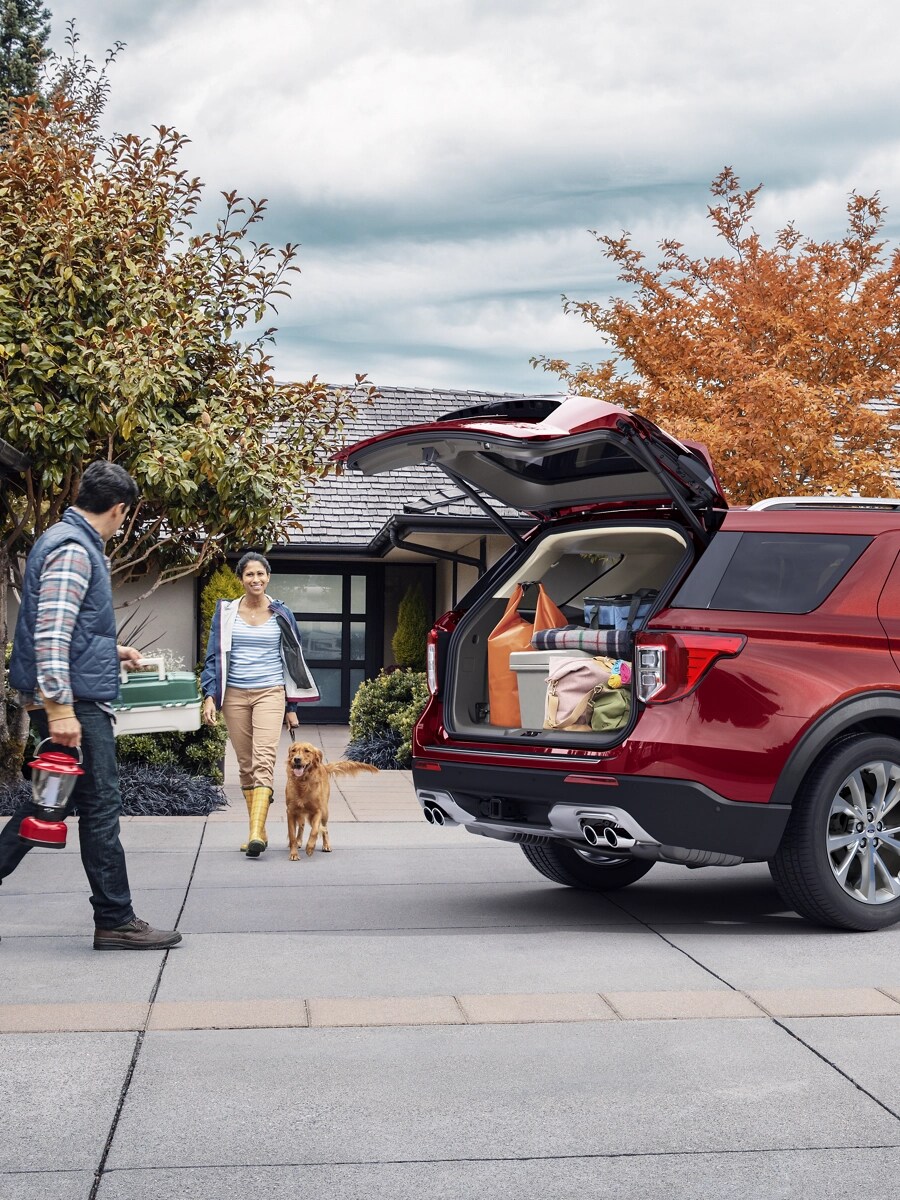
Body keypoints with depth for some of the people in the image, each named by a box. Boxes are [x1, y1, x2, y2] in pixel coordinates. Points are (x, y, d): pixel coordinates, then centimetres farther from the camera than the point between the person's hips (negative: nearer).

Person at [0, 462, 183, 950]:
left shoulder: (75, 543, 17)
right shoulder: (72, 550, -15)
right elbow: (51, 634, -23)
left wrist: (111, 650, 35)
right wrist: (59, 707, -26)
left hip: (72, 696, 10)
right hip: (74, 699, -10)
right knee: (100, 806, -3)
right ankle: (115, 921, 4)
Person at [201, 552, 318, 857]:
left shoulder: (280, 614, 6)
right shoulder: (226, 612, 7)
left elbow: (291, 660, 11)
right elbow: (214, 656, 7)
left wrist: (292, 707, 10)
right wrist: (209, 695, -6)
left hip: (269, 693, -2)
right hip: (235, 694, 2)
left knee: (263, 760, -17)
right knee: (245, 764, 5)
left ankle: (257, 833, -27)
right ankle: (257, 830, 12)